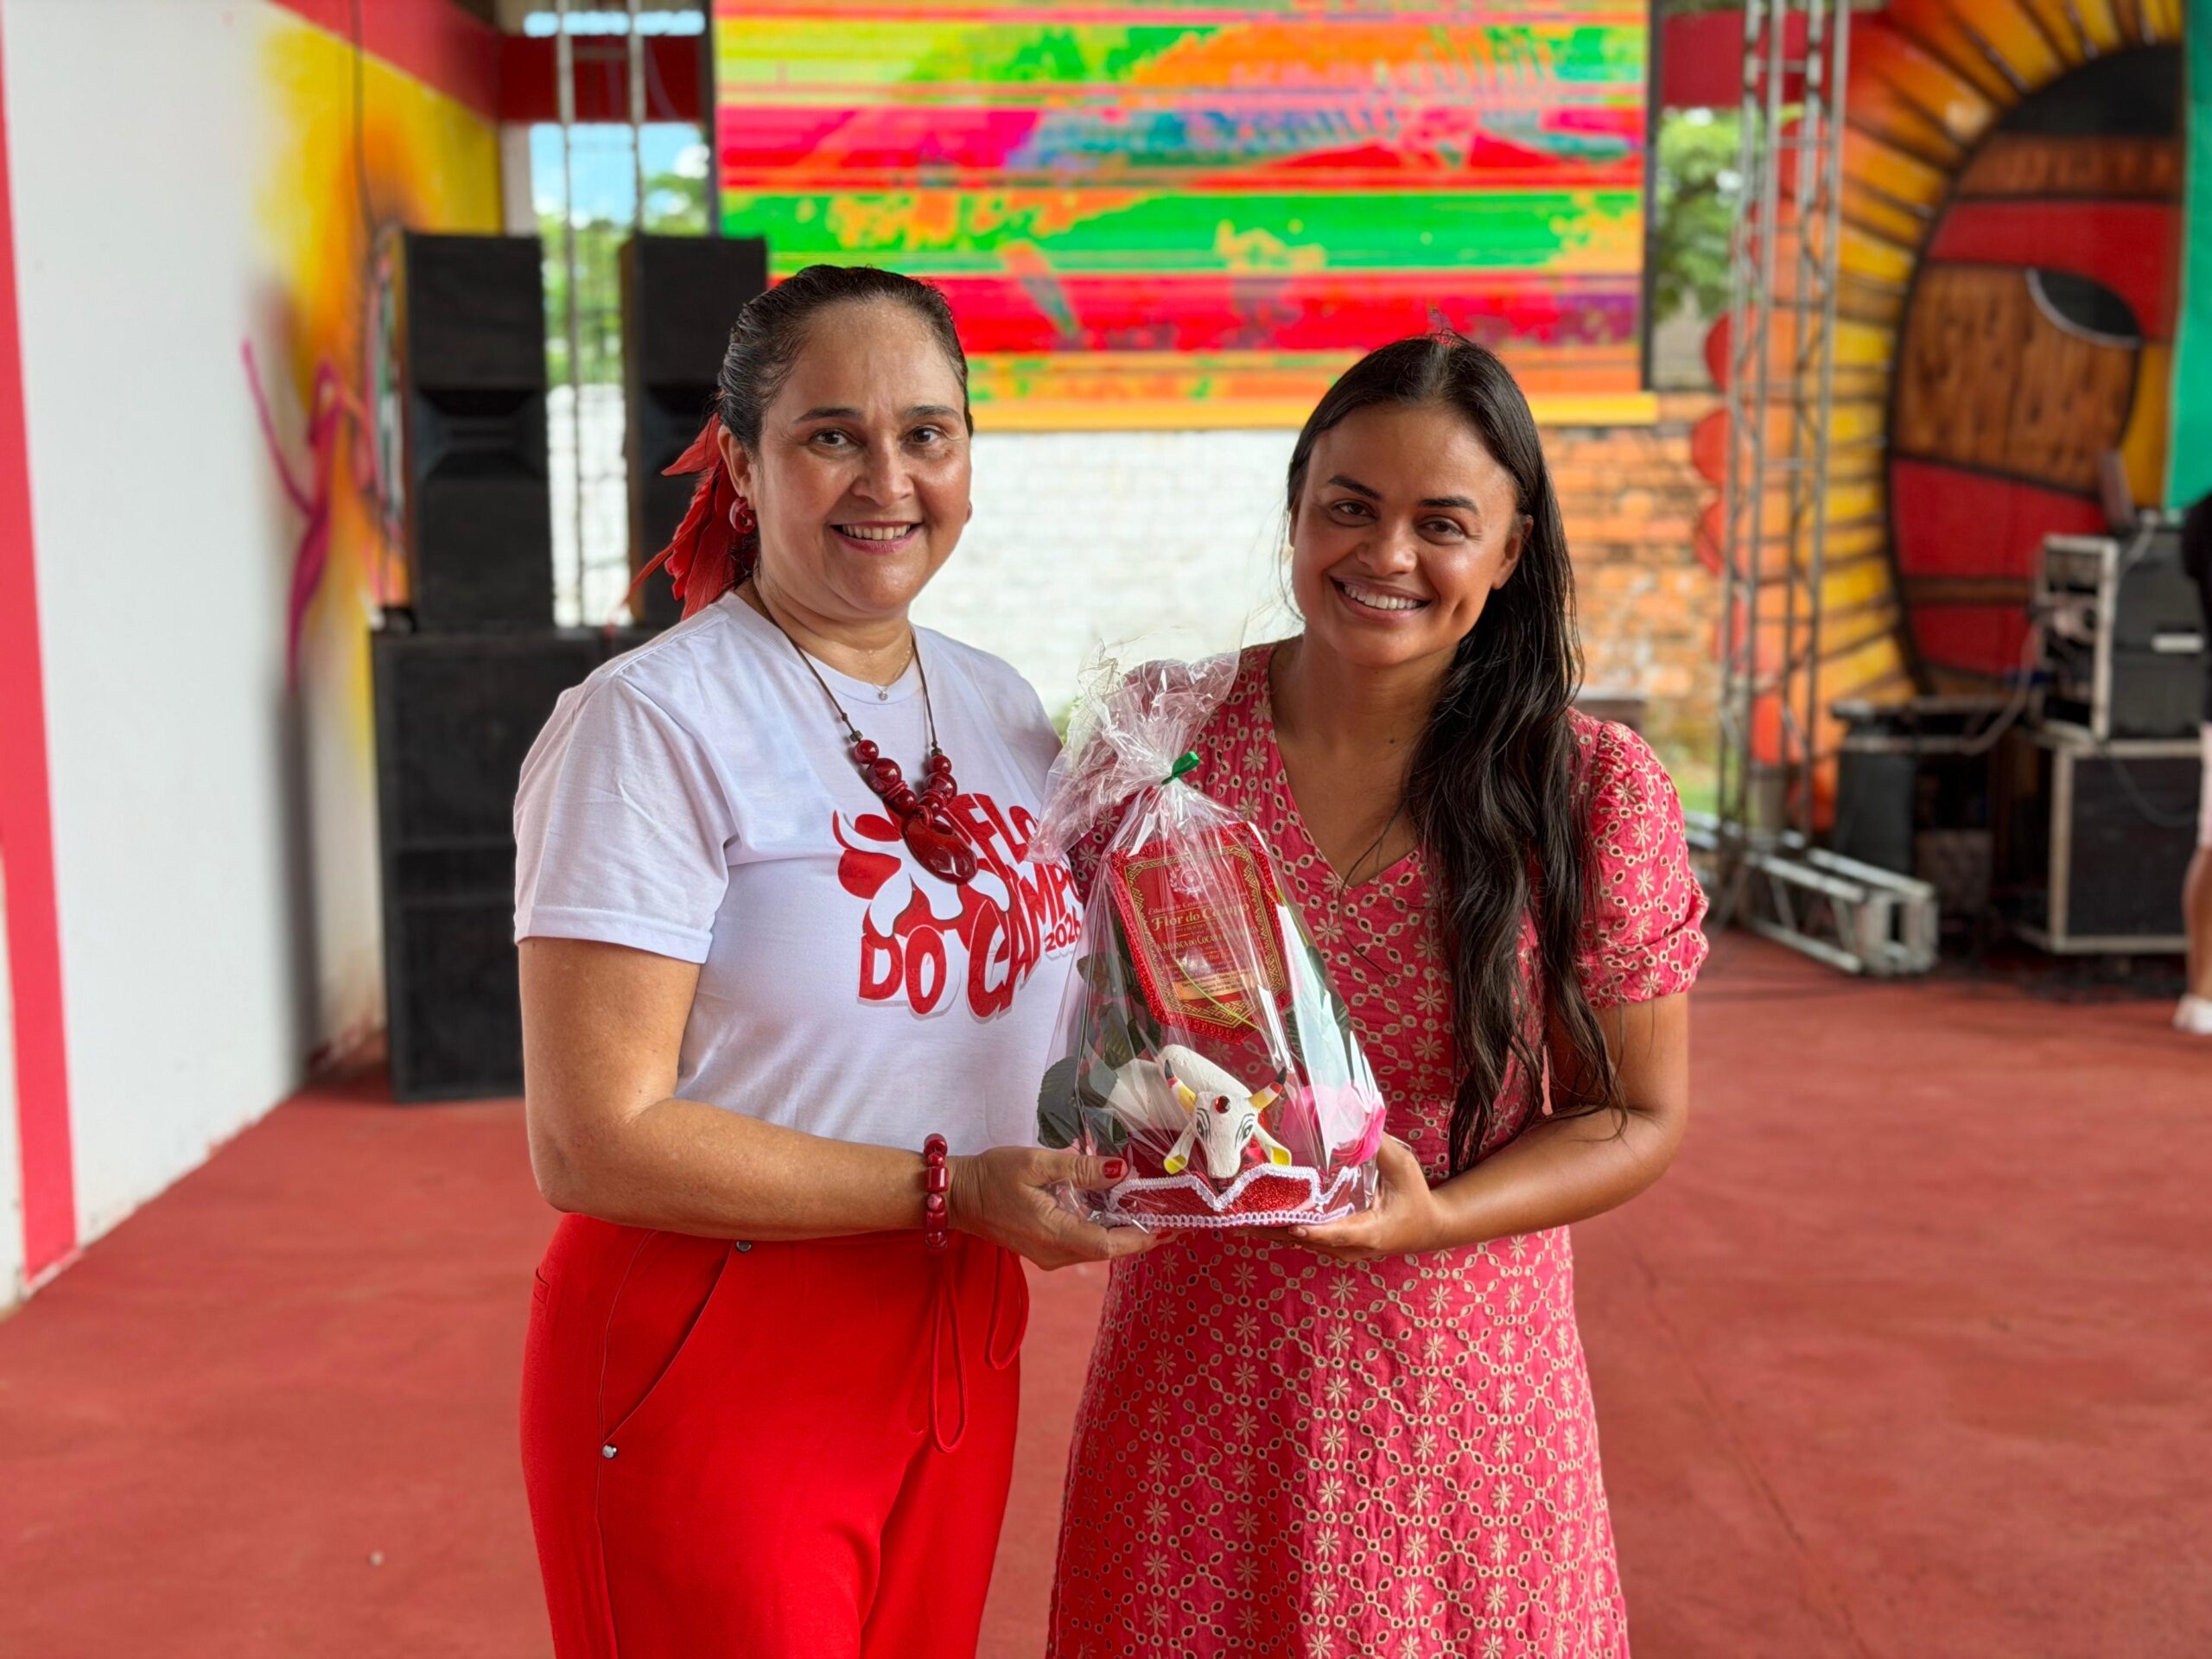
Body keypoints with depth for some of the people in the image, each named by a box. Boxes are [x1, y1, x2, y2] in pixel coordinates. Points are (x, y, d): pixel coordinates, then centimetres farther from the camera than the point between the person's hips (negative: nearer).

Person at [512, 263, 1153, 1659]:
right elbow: (596, 1141, -20)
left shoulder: (1004, 712, 6)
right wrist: (949, 1190, -21)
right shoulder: (647, 726, -16)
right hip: (717, 1371, -6)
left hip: (956, 1351, 7)